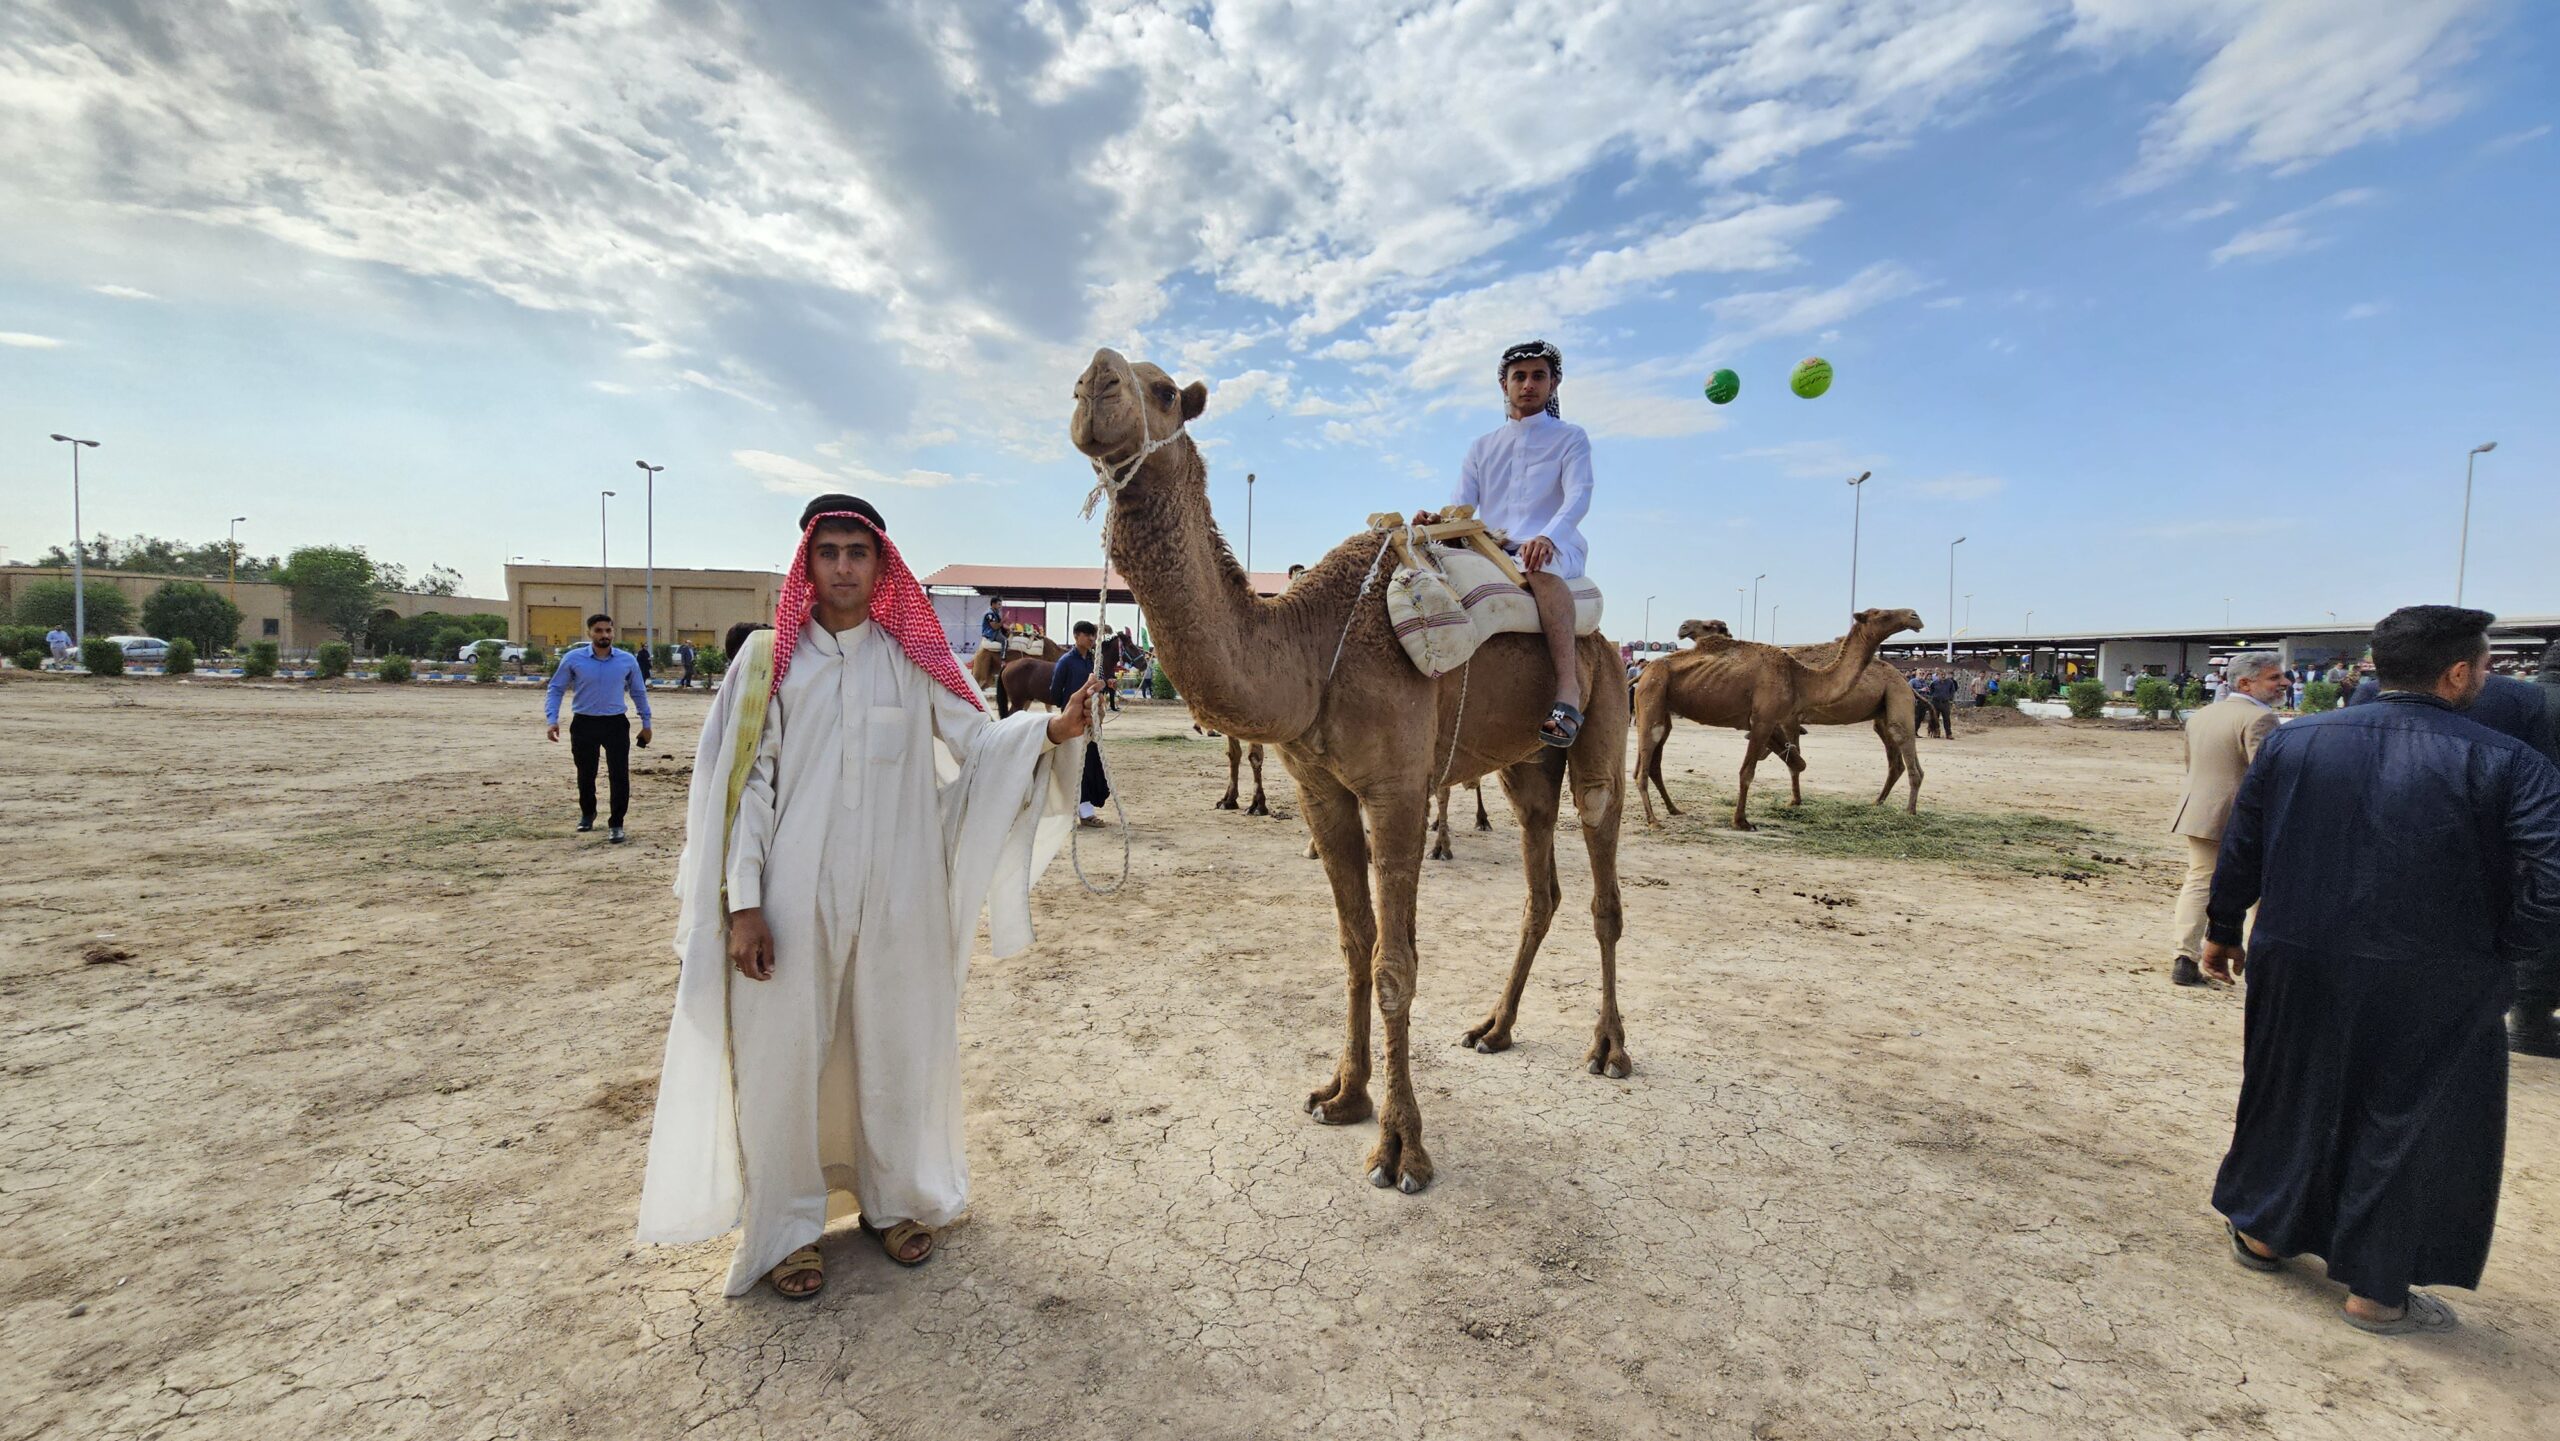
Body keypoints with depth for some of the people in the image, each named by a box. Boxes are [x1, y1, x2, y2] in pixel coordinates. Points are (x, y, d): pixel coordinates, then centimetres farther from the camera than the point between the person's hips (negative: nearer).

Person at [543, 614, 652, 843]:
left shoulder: (627, 661, 1)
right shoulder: (573, 659, -3)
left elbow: (638, 692, 13)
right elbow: (556, 689, 5)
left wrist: (646, 723, 15)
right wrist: (552, 719, -7)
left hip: (616, 724, 0)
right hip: (584, 724, 0)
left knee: (620, 775, -6)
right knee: (586, 774, 13)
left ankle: (616, 824, 6)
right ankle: (587, 814, 39)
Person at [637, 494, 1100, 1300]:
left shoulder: (914, 658, 7)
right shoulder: (769, 658, 3)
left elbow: (979, 739, -1)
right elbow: (746, 781, 0)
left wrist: (1050, 729, -21)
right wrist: (743, 902, -6)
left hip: (898, 893, 1)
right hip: (794, 894, -1)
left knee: (897, 1046, 11)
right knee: (786, 1053, 5)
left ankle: (895, 1200, 32)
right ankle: (788, 1226, 25)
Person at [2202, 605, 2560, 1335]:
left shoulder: (2292, 742, -3)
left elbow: (2240, 849, 1)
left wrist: (2222, 930, 13)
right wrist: (2497, 949, -2)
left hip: (2297, 969, 3)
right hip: (2433, 989, -3)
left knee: (2289, 1100, 19)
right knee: (2410, 1126, 12)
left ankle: (2262, 1232, 35)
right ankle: (2377, 1289, 23)